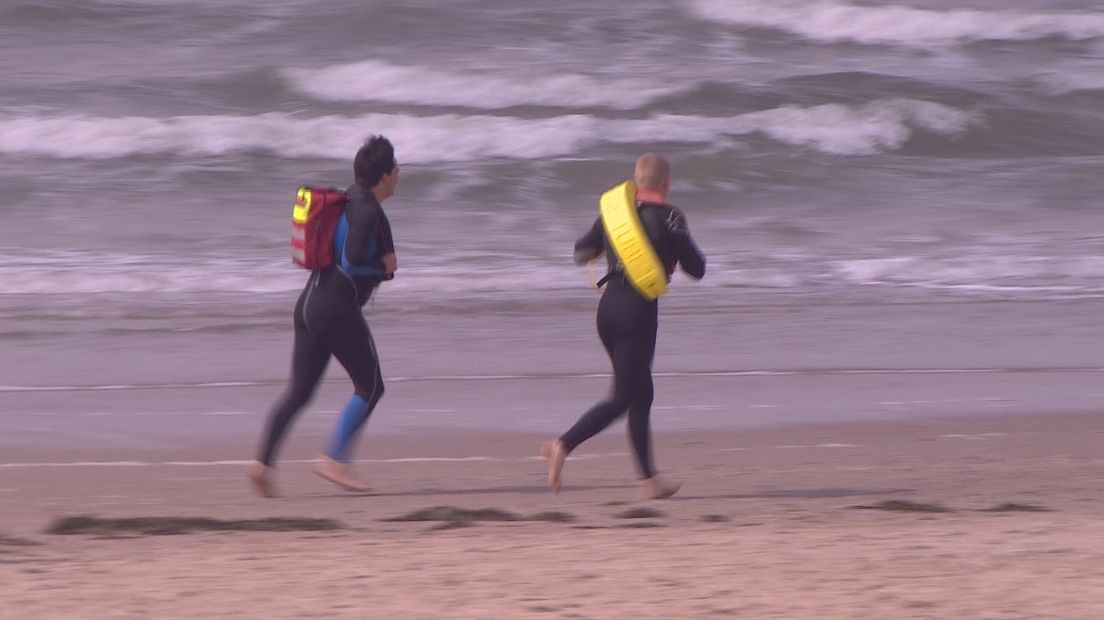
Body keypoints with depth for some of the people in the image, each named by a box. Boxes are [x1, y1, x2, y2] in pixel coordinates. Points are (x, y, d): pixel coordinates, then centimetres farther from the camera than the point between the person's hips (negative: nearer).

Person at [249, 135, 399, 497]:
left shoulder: (350, 200, 14)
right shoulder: (367, 212, -14)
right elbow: (352, 260, -25)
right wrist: (384, 267, -8)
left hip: (310, 303, 9)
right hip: (338, 310, -9)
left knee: (299, 390, 8)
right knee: (369, 386, 1)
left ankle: (263, 462, -3)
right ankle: (333, 460, -8)